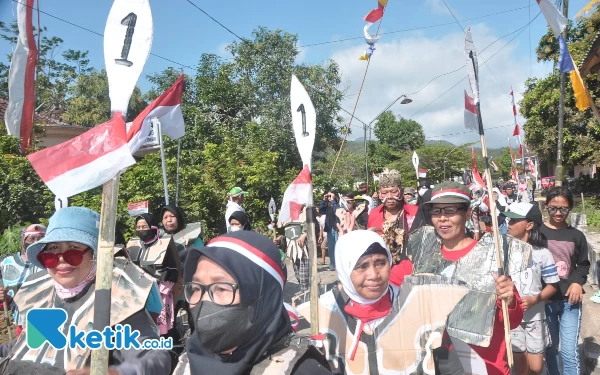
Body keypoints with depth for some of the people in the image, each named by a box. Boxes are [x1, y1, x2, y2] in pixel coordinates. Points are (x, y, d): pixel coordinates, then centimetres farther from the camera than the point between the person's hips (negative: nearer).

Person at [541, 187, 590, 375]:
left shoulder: (576, 235, 2)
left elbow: (584, 264, 12)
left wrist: (578, 282, -7)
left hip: (570, 300, 0)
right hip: (544, 299, 0)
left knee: (570, 352, -2)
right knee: (549, 347, 14)